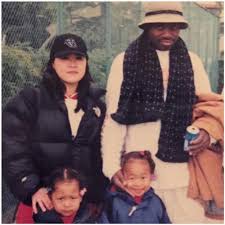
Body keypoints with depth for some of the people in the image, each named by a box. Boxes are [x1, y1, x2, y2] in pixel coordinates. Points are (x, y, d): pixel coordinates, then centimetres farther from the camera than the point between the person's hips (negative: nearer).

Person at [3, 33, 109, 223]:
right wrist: (32, 188, -13)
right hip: (43, 200, -2)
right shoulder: (29, 100, 1)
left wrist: (107, 192, 4)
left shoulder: (99, 103, 10)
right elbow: (13, 149, -5)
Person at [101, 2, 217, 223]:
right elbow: (114, 115, -3)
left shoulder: (192, 61, 8)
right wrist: (112, 165, -10)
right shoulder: (124, 61, 0)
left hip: (182, 164, 2)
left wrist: (207, 130, -11)